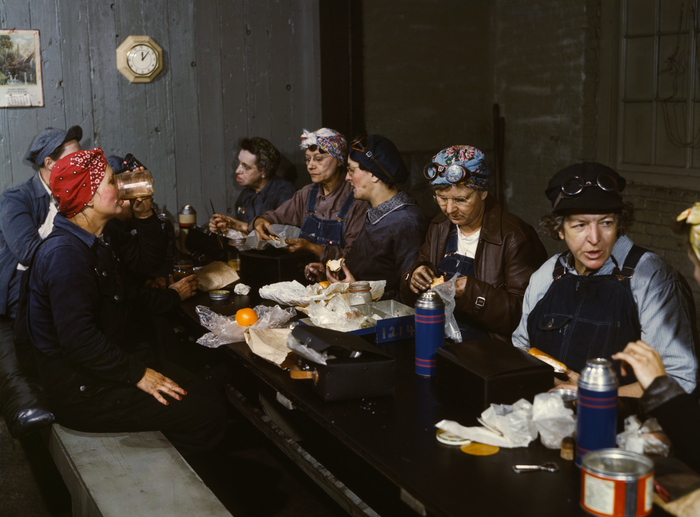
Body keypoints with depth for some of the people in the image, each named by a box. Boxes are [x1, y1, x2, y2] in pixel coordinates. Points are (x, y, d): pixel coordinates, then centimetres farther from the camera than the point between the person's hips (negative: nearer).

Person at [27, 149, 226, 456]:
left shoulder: (92, 244, 12)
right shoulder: (65, 254, -22)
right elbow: (78, 338, -28)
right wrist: (138, 374, -21)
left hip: (104, 371, 10)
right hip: (82, 393, -10)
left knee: (207, 392, 1)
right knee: (208, 414, -14)